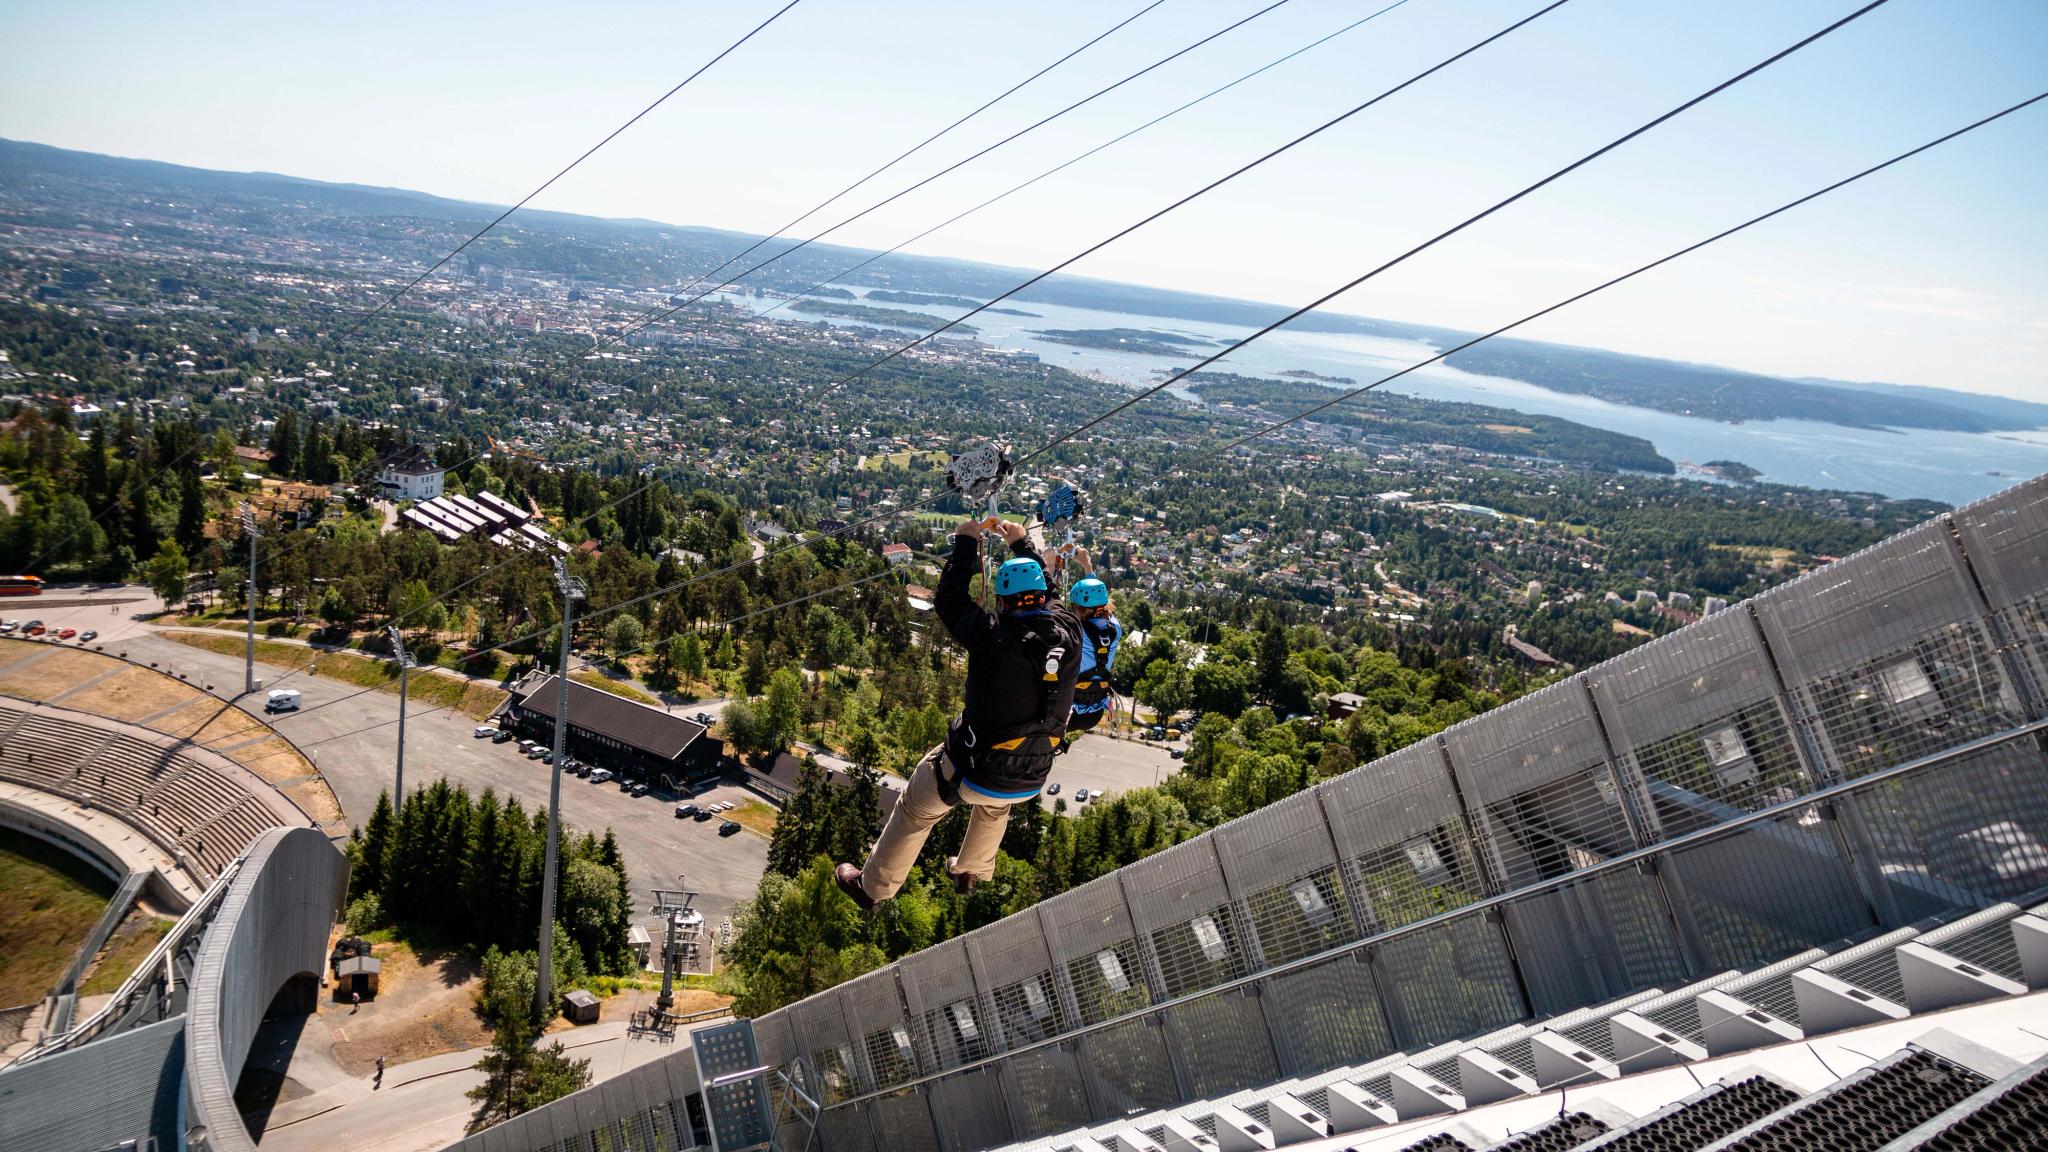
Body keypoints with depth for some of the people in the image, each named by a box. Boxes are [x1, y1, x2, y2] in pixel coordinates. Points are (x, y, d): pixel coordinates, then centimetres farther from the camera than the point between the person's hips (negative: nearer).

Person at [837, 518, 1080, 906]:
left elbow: (949, 600, -9)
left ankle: (872, 886, 39)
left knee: (915, 809, 23)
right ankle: (970, 873, 59)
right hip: (1030, 781, 5)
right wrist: (1022, 544, 22)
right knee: (995, 806, 39)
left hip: (973, 772, -4)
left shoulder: (997, 638, -25)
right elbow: (1047, 595, 10)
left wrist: (966, 542, 2)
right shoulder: (1069, 634, -12)